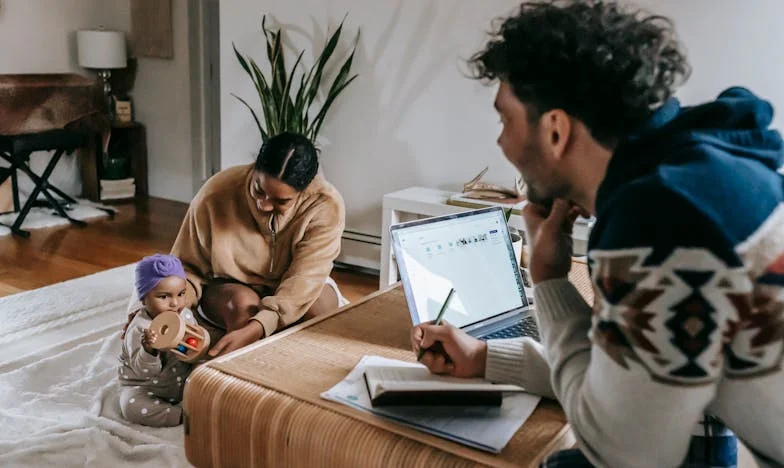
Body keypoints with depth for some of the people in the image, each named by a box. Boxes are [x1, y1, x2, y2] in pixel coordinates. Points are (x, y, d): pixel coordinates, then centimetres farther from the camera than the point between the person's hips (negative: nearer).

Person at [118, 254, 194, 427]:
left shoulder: (186, 315, -6)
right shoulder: (139, 329, -23)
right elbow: (143, 370, -30)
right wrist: (149, 350, -49)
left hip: (182, 382, 4)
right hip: (142, 387, -4)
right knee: (132, 407, -31)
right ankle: (182, 414, -25)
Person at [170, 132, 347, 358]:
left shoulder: (326, 206, -27)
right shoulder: (215, 194, -23)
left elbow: (303, 282, -33)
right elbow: (188, 265, -10)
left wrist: (252, 331, -47)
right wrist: (187, 291, -33)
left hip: (291, 291, 0)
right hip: (230, 287, 0)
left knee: (318, 307, -33)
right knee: (243, 304, -34)